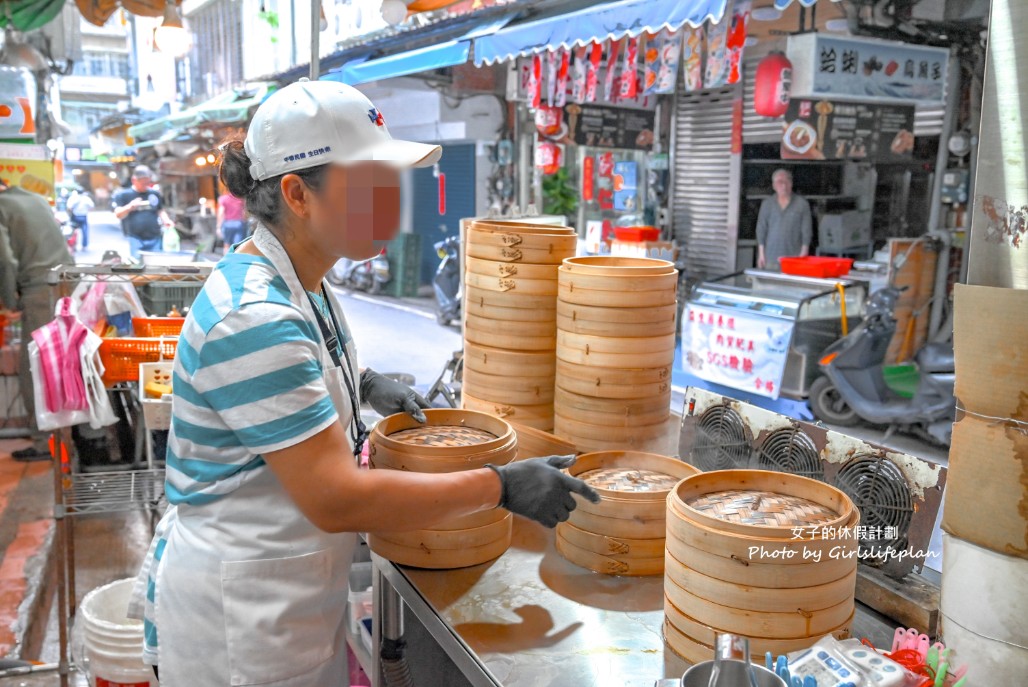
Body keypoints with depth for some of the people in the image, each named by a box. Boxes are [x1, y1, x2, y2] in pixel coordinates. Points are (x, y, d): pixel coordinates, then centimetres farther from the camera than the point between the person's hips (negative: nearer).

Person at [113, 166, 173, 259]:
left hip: (154, 238, 3)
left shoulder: (155, 194, 12)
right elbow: (118, 215, -3)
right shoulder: (123, 195, 3)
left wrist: (166, 220, 1)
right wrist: (129, 207, -22)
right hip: (135, 238, -3)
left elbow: (161, 210, 22)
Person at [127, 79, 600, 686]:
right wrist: (501, 486, -24)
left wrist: (364, 384, 9)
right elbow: (336, 499, -29)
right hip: (240, 619, -9)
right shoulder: (254, 318, -28)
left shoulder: (300, 285, 2)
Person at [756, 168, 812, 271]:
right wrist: (761, 253, 4)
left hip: (794, 258, -2)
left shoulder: (802, 204, 5)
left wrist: (803, 253, -5)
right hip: (771, 257, 2)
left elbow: (806, 231, 3)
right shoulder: (767, 204, 11)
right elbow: (761, 230, 10)